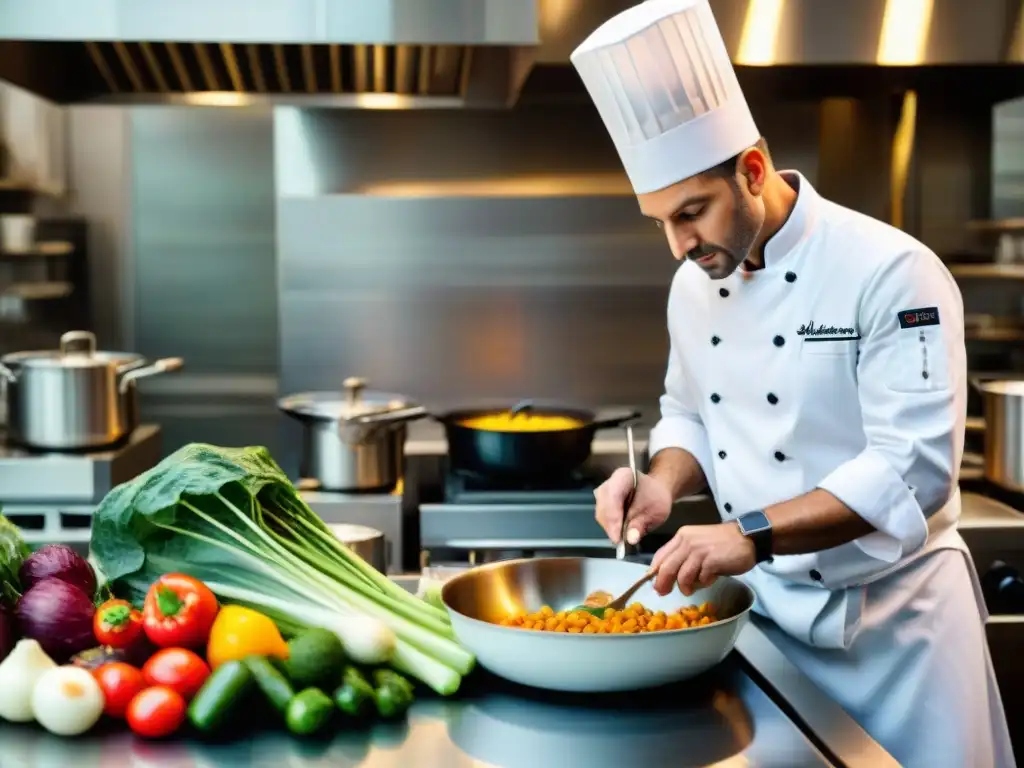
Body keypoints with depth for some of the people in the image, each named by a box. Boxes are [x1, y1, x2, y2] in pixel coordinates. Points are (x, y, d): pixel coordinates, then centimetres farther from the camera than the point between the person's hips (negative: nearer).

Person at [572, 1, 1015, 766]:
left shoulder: (890, 272, -19)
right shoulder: (694, 285, 2)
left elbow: (914, 467, -25)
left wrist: (752, 533, -33)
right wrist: (665, 483, -7)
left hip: (896, 615, -5)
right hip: (769, 610, 6)